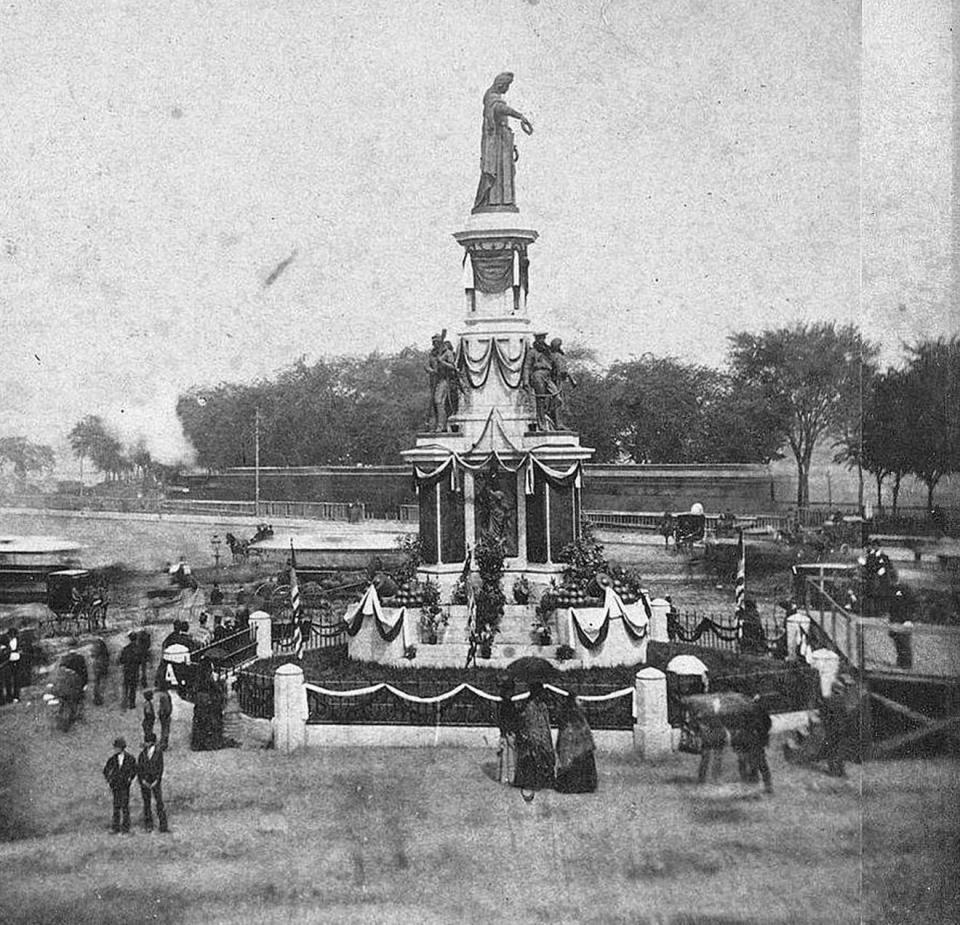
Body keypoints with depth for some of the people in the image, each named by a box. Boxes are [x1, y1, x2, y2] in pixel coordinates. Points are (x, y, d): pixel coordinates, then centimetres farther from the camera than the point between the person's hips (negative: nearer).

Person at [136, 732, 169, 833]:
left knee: (159, 802, -6)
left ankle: (163, 826, -6)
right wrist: (143, 780, -7)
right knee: (146, 803, 4)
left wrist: (156, 780, -10)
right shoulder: (142, 754, 1)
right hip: (145, 781, 2)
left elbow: (161, 767, -3)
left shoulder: (159, 752, -4)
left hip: (156, 781, -2)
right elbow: (139, 768, 3)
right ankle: (148, 826, 11)